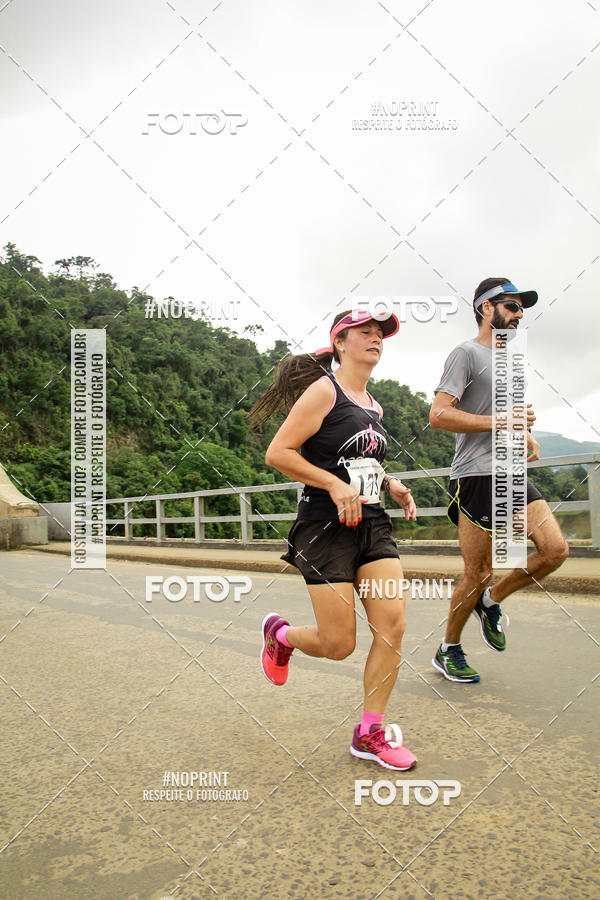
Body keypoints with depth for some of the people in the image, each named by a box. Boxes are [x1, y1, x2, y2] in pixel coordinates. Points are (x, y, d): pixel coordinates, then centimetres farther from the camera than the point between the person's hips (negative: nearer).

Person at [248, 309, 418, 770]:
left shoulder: (374, 406, 16)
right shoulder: (323, 391, -8)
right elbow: (278, 453, -14)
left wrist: (389, 483, 11)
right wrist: (335, 485, -20)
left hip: (373, 525, 7)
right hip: (326, 526, -7)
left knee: (393, 624, -5)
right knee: (339, 645, -3)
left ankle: (370, 733, 11)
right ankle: (280, 634, 30)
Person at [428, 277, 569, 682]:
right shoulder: (467, 353, -4)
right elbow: (439, 415, -15)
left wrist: (529, 439, 10)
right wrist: (500, 421, -18)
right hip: (477, 477, -8)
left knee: (556, 550, -5)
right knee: (477, 575, -2)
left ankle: (492, 601, 18)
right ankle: (449, 651, 20)